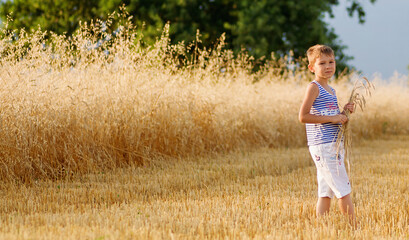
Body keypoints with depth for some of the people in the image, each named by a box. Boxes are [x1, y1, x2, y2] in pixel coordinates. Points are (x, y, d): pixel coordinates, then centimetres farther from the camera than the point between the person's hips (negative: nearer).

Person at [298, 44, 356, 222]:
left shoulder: (331, 90, 17)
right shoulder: (314, 87, -9)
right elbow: (303, 116, -18)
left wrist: (344, 113, 7)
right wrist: (332, 118, -18)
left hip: (334, 145, 9)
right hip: (322, 146, -9)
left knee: (325, 193, 8)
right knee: (343, 190, -8)